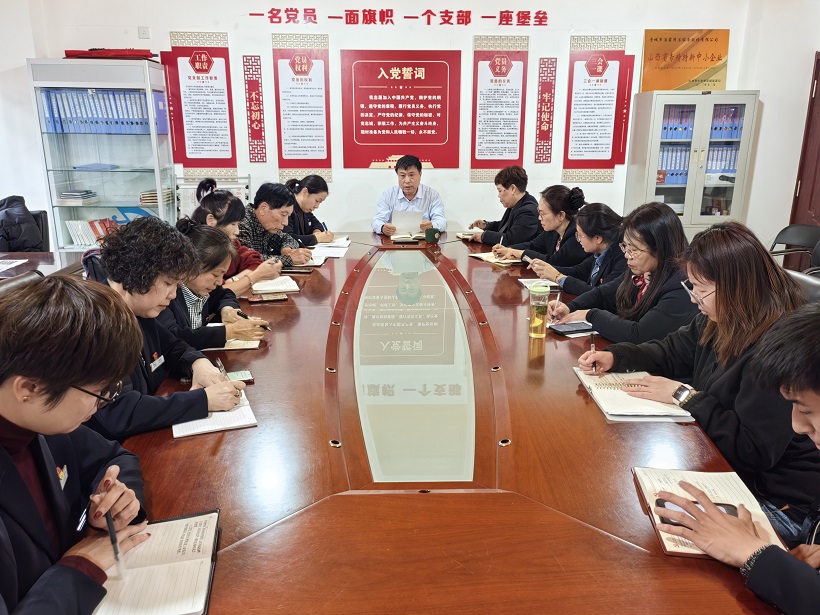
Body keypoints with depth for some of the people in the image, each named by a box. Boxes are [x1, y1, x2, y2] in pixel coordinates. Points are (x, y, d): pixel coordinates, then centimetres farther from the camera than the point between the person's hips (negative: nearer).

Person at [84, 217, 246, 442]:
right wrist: (205, 399, -25)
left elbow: (172, 348, 19)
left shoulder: (139, 313, 3)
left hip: (148, 434, 8)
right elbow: (120, 414, -29)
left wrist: (198, 362, -3)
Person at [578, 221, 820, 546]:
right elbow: (671, 351, 15)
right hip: (726, 466, 8)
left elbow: (753, 449, -27)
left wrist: (684, 395, -20)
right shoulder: (719, 322, 0)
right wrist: (614, 356, -1)